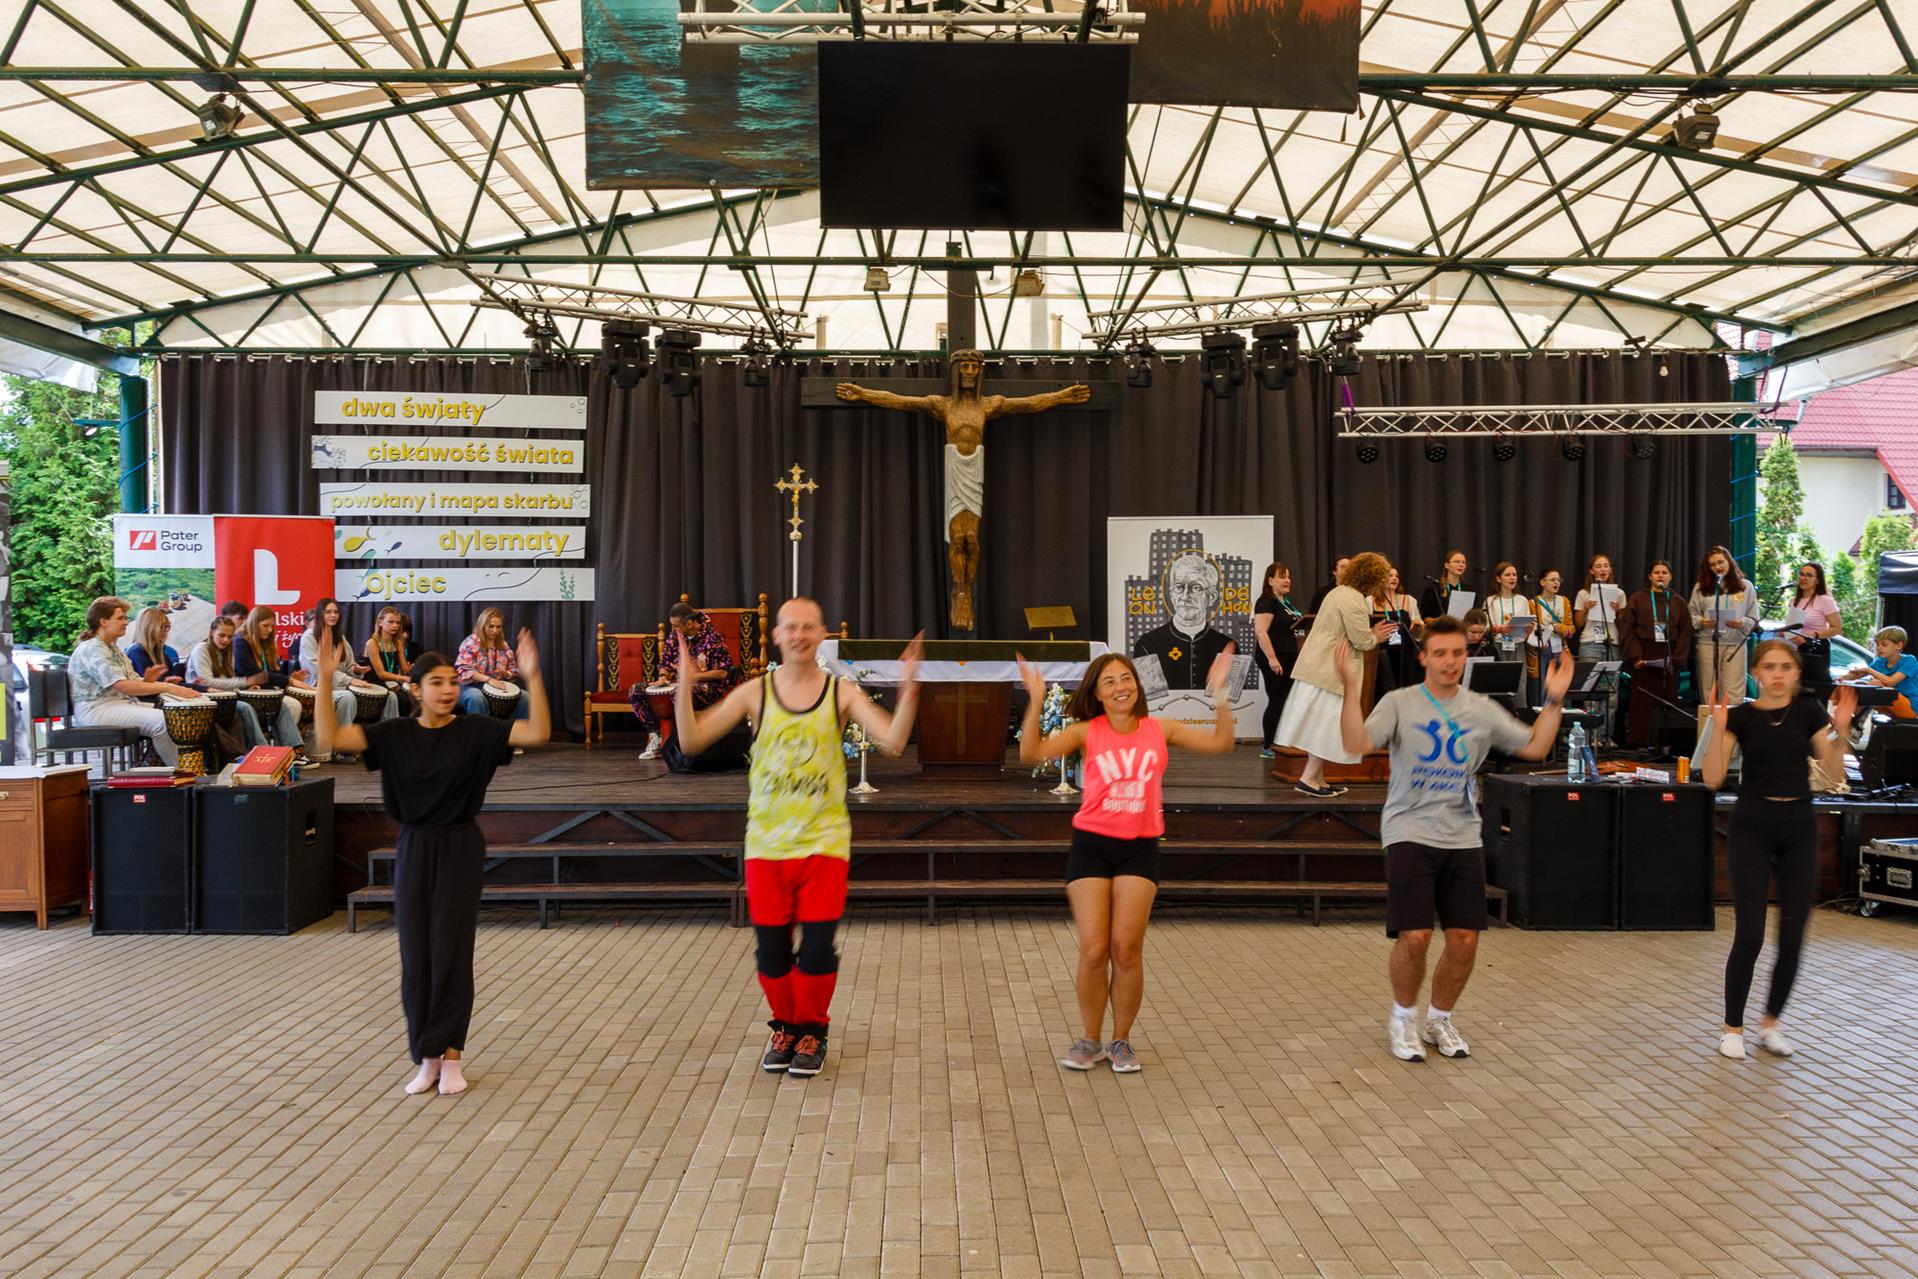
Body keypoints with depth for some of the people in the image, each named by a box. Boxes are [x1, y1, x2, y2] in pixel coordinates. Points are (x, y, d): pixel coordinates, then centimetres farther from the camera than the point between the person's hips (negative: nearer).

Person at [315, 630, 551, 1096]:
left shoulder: (475, 730, -6)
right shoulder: (394, 733, -1)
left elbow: (539, 733, -17)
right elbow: (330, 738, -11)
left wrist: (532, 678, -30)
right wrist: (325, 681, -21)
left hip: (460, 848, -2)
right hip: (414, 849, 2)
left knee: (451, 952, 0)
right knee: (416, 956, 6)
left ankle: (451, 1055, 14)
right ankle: (427, 1057, 20)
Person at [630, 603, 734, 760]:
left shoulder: (712, 637, -13)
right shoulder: (676, 636, 5)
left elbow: (722, 672, -14)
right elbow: (665, 660, 15)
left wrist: (693, 675, -20)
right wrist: (663, 676, -7)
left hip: (706, 687, -7)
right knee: (635, 691, -6)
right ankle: (654, 737, -6)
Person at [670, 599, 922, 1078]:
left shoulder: (842, 692, -2)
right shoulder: (755, 692, -1)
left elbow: (893, 741, -13)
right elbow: (691, 739, -6)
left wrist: (908, 689, -26)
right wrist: (685, 686, -19)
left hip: (824, 841, -1)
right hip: (766, 843, 1)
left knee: (818, 947, -2)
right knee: (772, 948, 7)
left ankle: (812, 1030, 22)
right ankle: (785, 1026, 31)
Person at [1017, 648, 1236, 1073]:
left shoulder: (1160, 730, 5)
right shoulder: (1087, 732, -2)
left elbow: (1220, 744, 0)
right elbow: (1031, 754, -14)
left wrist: (1220, 696, -9)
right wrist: (1036, 703, -23)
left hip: (1140, 848, 1)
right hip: (1091, 845, -1)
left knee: (1126, 948, -2)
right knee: (1093, 951, -3)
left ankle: (1121, 1040, 17)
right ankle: (1090, 1040, 17)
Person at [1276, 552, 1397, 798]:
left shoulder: (1338, 592, 17)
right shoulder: (1354, 600, -15)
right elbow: (1361, 641, -17)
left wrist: (1372, 633, 14)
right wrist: (1376, 637, 3)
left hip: (1316, 667, 10)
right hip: (1331, 672, -10)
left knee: (1320, 727, 12)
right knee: (1329, 726, -4)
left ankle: (1316, 778, 17)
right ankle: (1309, 778, -4)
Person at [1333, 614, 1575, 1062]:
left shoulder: (1482, 709, 8)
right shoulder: (1399, 703, -3)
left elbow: (1535, 747, 10)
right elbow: (1356, 743, -17)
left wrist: (1553, 701, -1)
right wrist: (1351, 688, -27)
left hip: (1463, 838, 4)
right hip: (1409, 834, -4)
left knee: (1464, 939, 1)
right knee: (1414, 936, -11)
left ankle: (1439, 1020, 26)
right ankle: (1403, 1018, 15)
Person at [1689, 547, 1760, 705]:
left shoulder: (1746, 587, 7)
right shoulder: (1700, 587, 8)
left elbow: (1754, 619, 7)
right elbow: (1691, 615, 8)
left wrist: (1742, 623, -13)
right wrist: (1700, 621, -13)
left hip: (1735, 643, -1)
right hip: (1707, 643, 1)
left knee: (1734, 692, -3)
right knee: (1708, 690, 5)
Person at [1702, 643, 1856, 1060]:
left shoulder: (1809, 712, 4)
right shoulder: (1741, 715, -2)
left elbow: (1835, 772, -2)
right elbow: (1713, 778, -10)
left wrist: (1841, 729, -15)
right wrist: (1718, 728, -20)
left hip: (1799, 826, 3)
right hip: (1753, 826, -3)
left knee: (1793, 935, 3)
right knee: (1749, 934, -6)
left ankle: (1770, 1024, 21)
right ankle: (1733, 1028, 9)